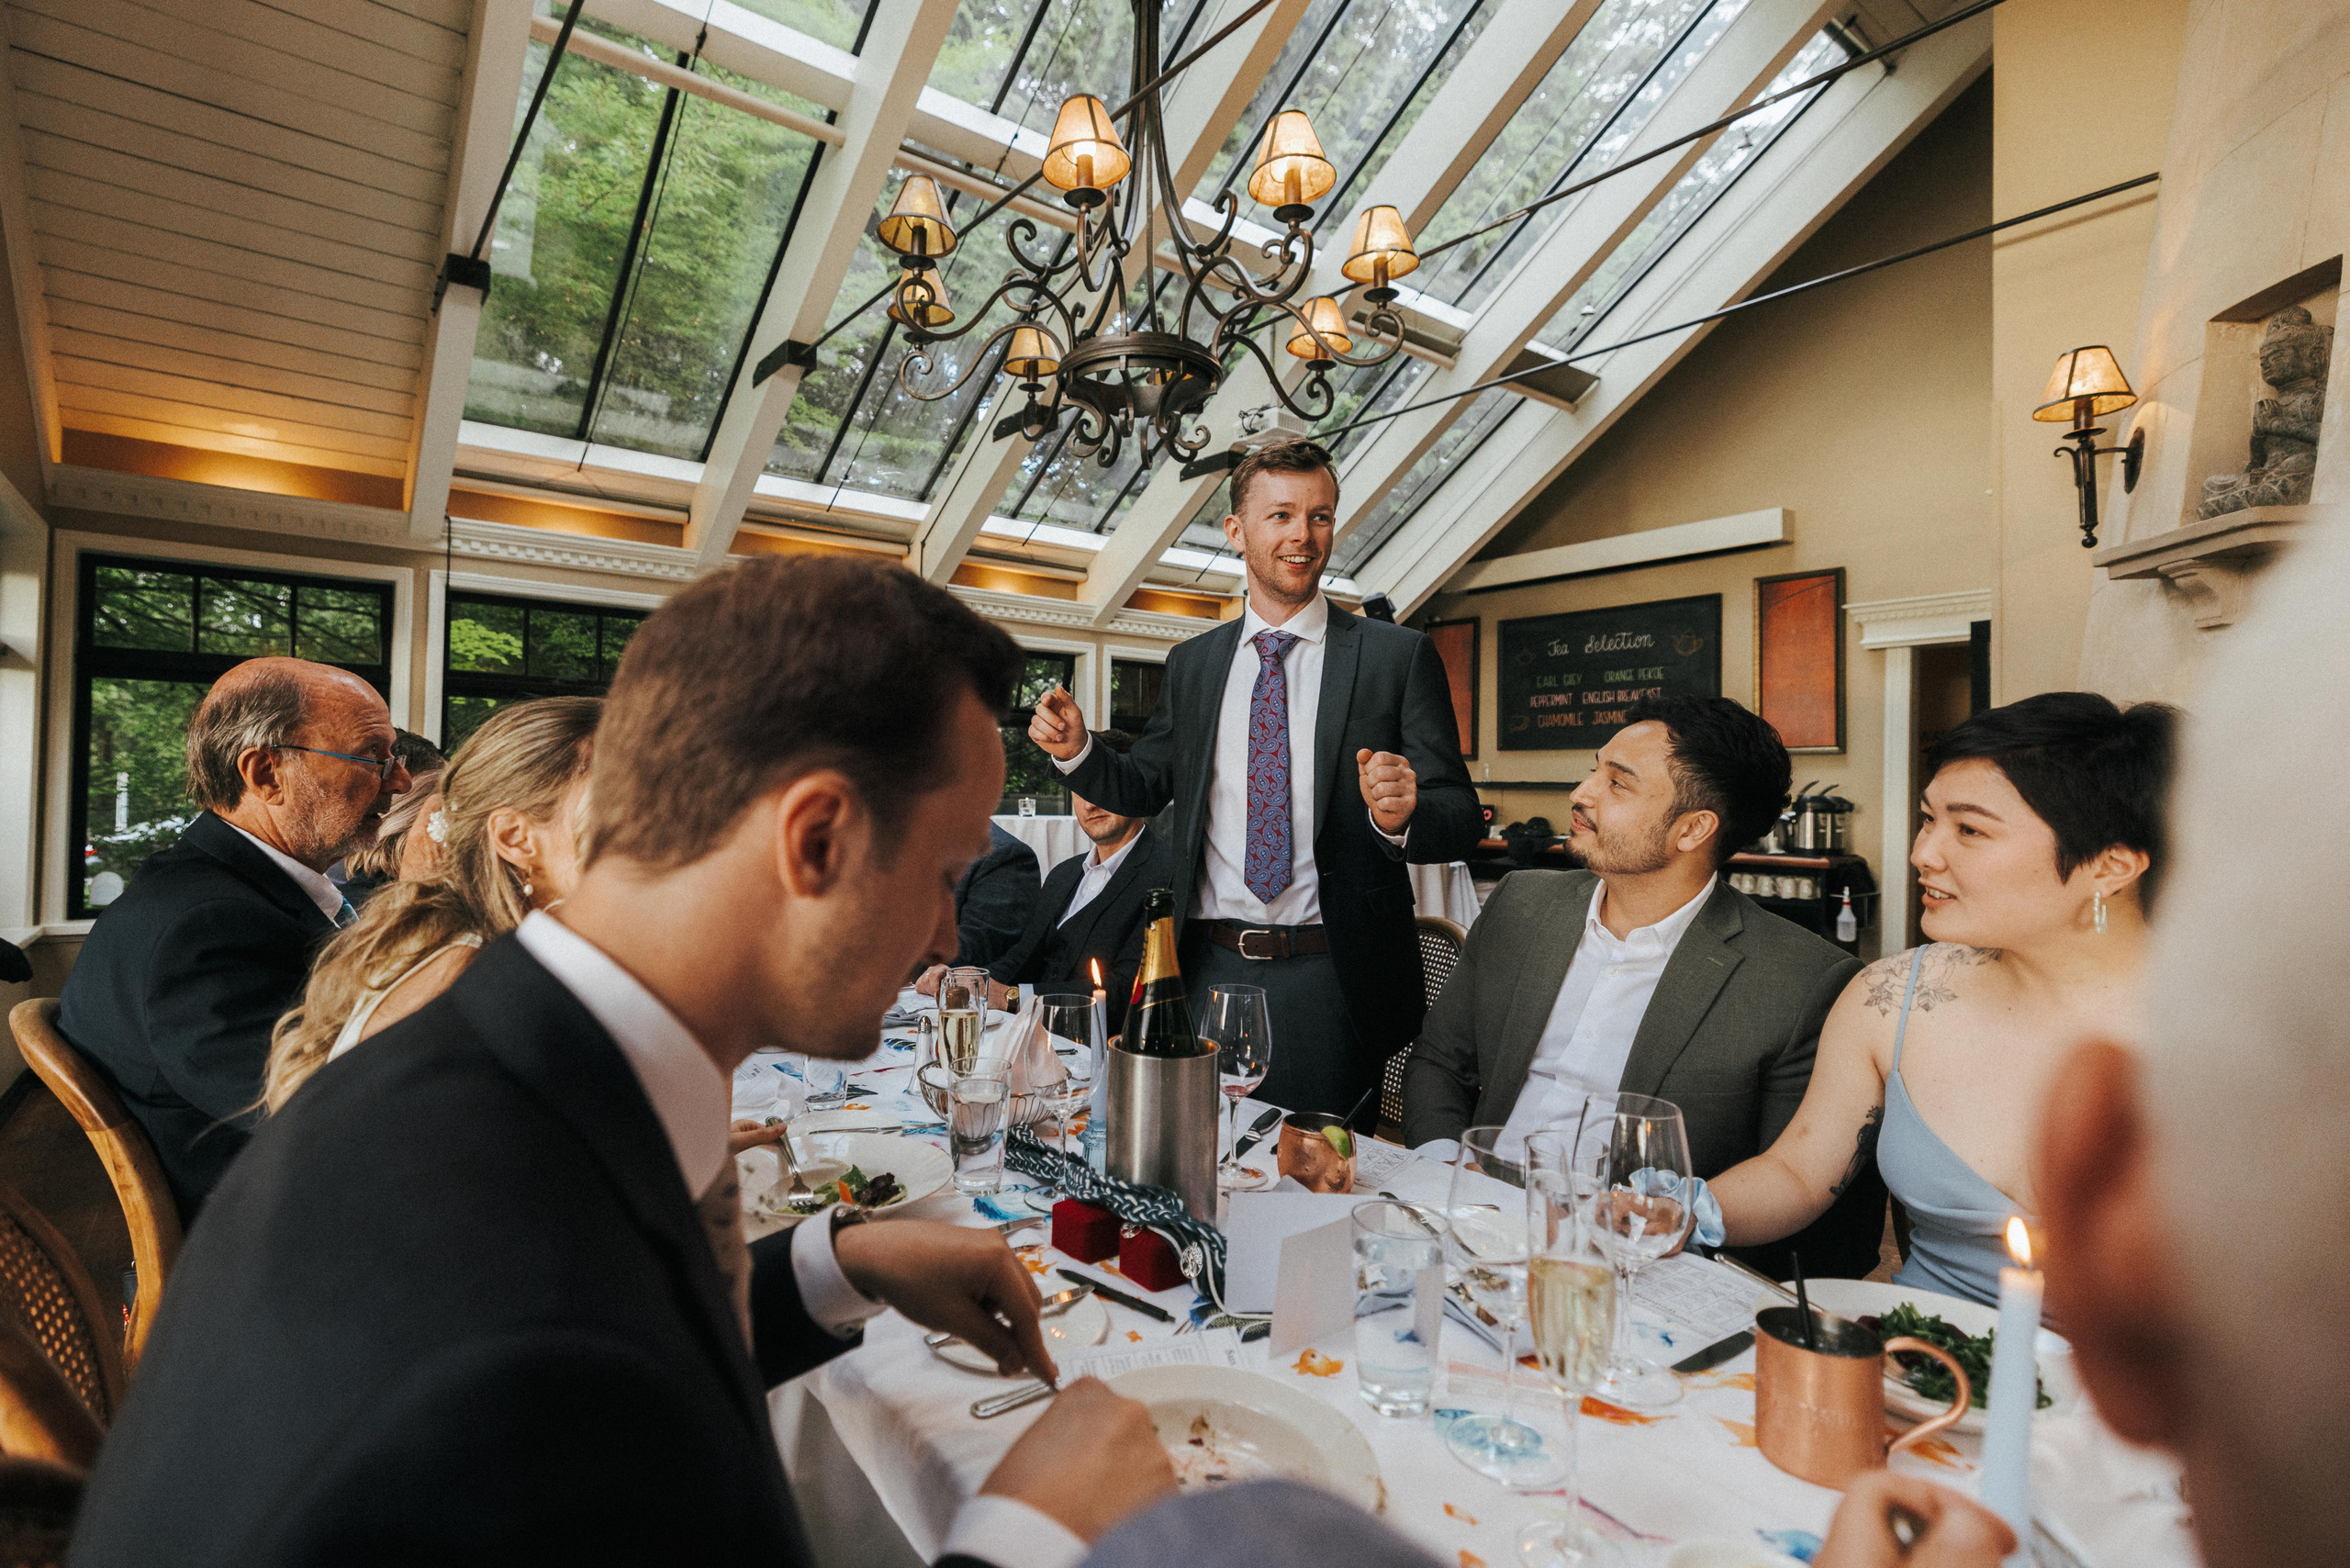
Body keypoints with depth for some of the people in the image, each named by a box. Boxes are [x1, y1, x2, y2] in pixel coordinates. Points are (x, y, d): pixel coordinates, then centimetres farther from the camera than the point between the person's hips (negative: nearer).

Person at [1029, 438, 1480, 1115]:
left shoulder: (1398, 655, -2)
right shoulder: (1192, 663, 9)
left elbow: (1460, 819, -4)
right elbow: (1145, 787, 16)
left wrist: (1401, 816, -25)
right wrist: (1077, 751, -2)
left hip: (1330, 978, -3)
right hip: (1209, 970, 3)